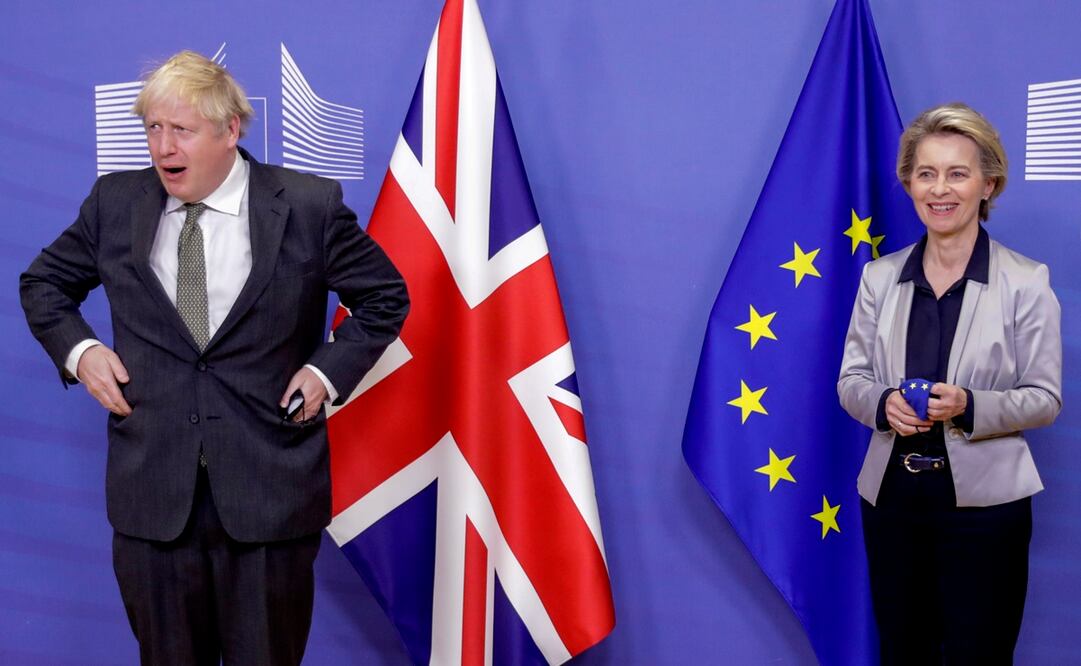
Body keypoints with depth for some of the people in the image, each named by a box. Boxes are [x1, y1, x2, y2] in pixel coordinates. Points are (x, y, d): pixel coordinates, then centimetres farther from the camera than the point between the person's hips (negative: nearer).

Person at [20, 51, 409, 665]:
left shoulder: (310, 206, -4)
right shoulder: (115, 204, 3)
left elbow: (385, 297, 7)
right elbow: (43, 283, 18)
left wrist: (328, 371, -5)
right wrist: (78, 349, 1)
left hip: (269, 492, -2)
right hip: (153, 488, 2)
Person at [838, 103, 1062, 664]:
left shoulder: (1026, 282, -6)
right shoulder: (880, 277, 4)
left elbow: (1045, 398, -5)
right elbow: (851, 379, 6)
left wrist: (969, 406, -23)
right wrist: (883, 403, -16)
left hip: (983, 500, -3)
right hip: (892, 495, 3)